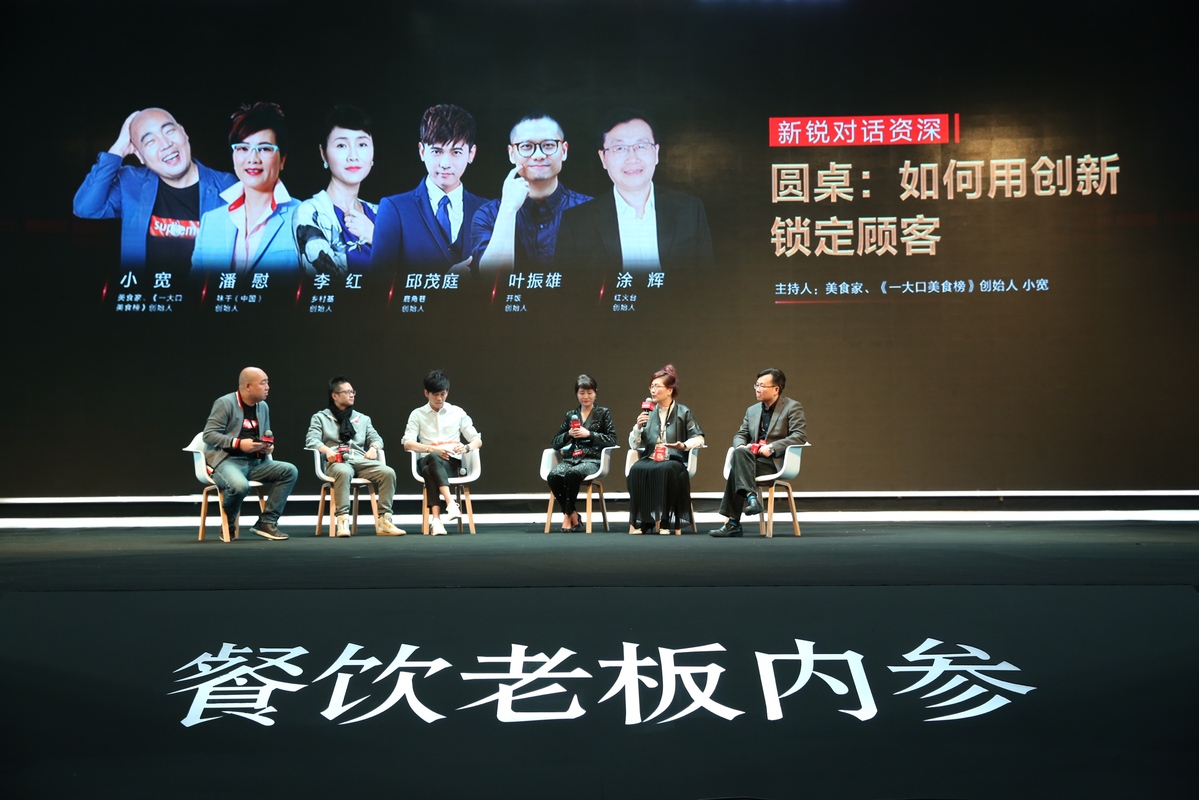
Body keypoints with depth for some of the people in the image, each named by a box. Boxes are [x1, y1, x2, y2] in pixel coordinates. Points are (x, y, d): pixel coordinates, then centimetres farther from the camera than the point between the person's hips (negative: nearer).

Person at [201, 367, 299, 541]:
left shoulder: (263, 406, 14)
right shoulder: (225, 403, -7)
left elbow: (266, 436, 25)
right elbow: (208, 434, -12)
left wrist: (269, 447, 0)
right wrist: (238, 443, -22)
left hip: (255, 463, 7)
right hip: (226, 461, -7)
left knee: (290, 471, -12)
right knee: (240, 486, -39)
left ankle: (267, 521, -9)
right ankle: (228, 525, -6)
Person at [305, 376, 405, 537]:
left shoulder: (362, 418, 28)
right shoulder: (320, 417, 16)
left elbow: (376, 438, 20)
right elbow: (311, 440, 2)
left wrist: (373, 448, -5)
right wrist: (327, 450, -19)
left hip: (361, 461, 4)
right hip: (337, 462, -4)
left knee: (388, 472, -26)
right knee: (343, 472, -42)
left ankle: (383, 520, -27)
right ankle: (342, 521, -43)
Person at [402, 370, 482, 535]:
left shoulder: (457, 413, 13)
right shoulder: (417, 414, 11)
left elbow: (477, 440, 11)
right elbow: (408, 443, -2)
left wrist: (466, 447, -14)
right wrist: (432, 449, -20)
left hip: (452, 462, 0)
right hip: (426, 461, 0)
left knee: (430, 471, -36)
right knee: (433, 458, -38)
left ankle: (436, 519, -49)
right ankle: (451, 504, -53)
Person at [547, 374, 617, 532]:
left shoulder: (603, 413, 11)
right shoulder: (570, 415, 19)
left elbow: (612, 440, 0)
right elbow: (555, 443, 16)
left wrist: (589, 434, -9)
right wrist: (568, 434, -3)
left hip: (592, 460, -3)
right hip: (570, 458, 3)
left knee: (572, 473, -37)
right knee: (553, 475, -31)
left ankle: (568, 515, -18)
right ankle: (574, 518, -18)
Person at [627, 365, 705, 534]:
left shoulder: (683, 412, 6)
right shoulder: (649, 413, 16)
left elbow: (699, 439, 1)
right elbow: (634, 445, 13)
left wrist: (684, 445, -18)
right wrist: (638, 426, -5)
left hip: (674, 461, -3)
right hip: (650, 459, 3)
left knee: (665, 470, -38)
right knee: (636, 470, -31)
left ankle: (664, 521, -29)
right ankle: (640, 521, -25)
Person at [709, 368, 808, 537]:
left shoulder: (793, 407, 3)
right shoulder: (752, 410, 22)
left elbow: (800, 436, -9)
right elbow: (740, 435, 20)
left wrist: (772, 448, -19)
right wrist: (741, 445, -6)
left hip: (777, 461, -6)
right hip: (753, 459, 6)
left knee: (737, 468, -29)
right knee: (739, 453, -30)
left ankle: (732, 522, -30)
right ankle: (751, 497, -37)